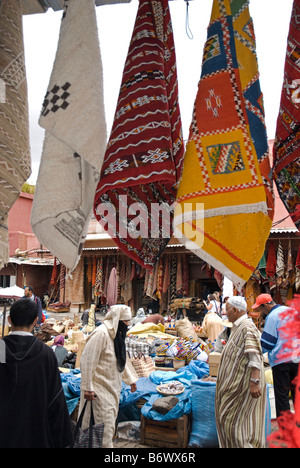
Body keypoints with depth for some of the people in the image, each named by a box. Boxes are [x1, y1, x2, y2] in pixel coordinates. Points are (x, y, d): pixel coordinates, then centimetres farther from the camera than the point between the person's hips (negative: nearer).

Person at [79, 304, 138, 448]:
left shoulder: (117, 334, 9)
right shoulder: (101, 334, -22)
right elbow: (87, 361, -23)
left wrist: (130, 379, 23)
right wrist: (88, 388, -22)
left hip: (113, 386, 9)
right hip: (100, 388, -9)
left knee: (110, 419, 20)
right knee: (105, 422, -6)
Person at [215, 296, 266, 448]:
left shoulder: (247, 328, -20)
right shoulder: (237, 327, 12)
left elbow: (255, 357, -26)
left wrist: (254, 382, -30)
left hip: (243, 382, -10)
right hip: (236, 380, 10)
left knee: (234, 418, -2)